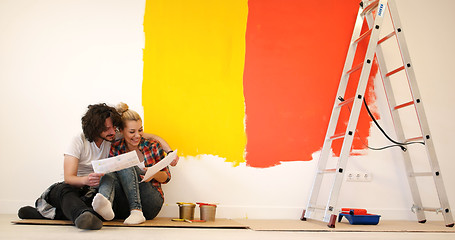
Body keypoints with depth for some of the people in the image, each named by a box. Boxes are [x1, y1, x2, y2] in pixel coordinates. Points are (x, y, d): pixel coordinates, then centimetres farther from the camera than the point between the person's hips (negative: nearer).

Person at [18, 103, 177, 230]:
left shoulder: (114, 139, 0)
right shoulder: (79, 141, -11)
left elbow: (150, 137, 5)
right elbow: (68, 178, -20)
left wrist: (170, 152, -13)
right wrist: (85, 180, -44)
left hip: (92, 191, 3)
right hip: (72, 187, -3)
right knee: (65, 190, -41)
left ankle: (43, 212, -31)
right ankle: (83, 215, -72)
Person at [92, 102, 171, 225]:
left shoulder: (153, 146, 3)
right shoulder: (115, 148, 5)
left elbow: (166, 177, 8)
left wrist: (154, 174, -14)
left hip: (150, 204, -1)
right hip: (125, 204, 2)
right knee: (109, 171, -24)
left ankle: (137, 211, -38)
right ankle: (106, 205, -55)